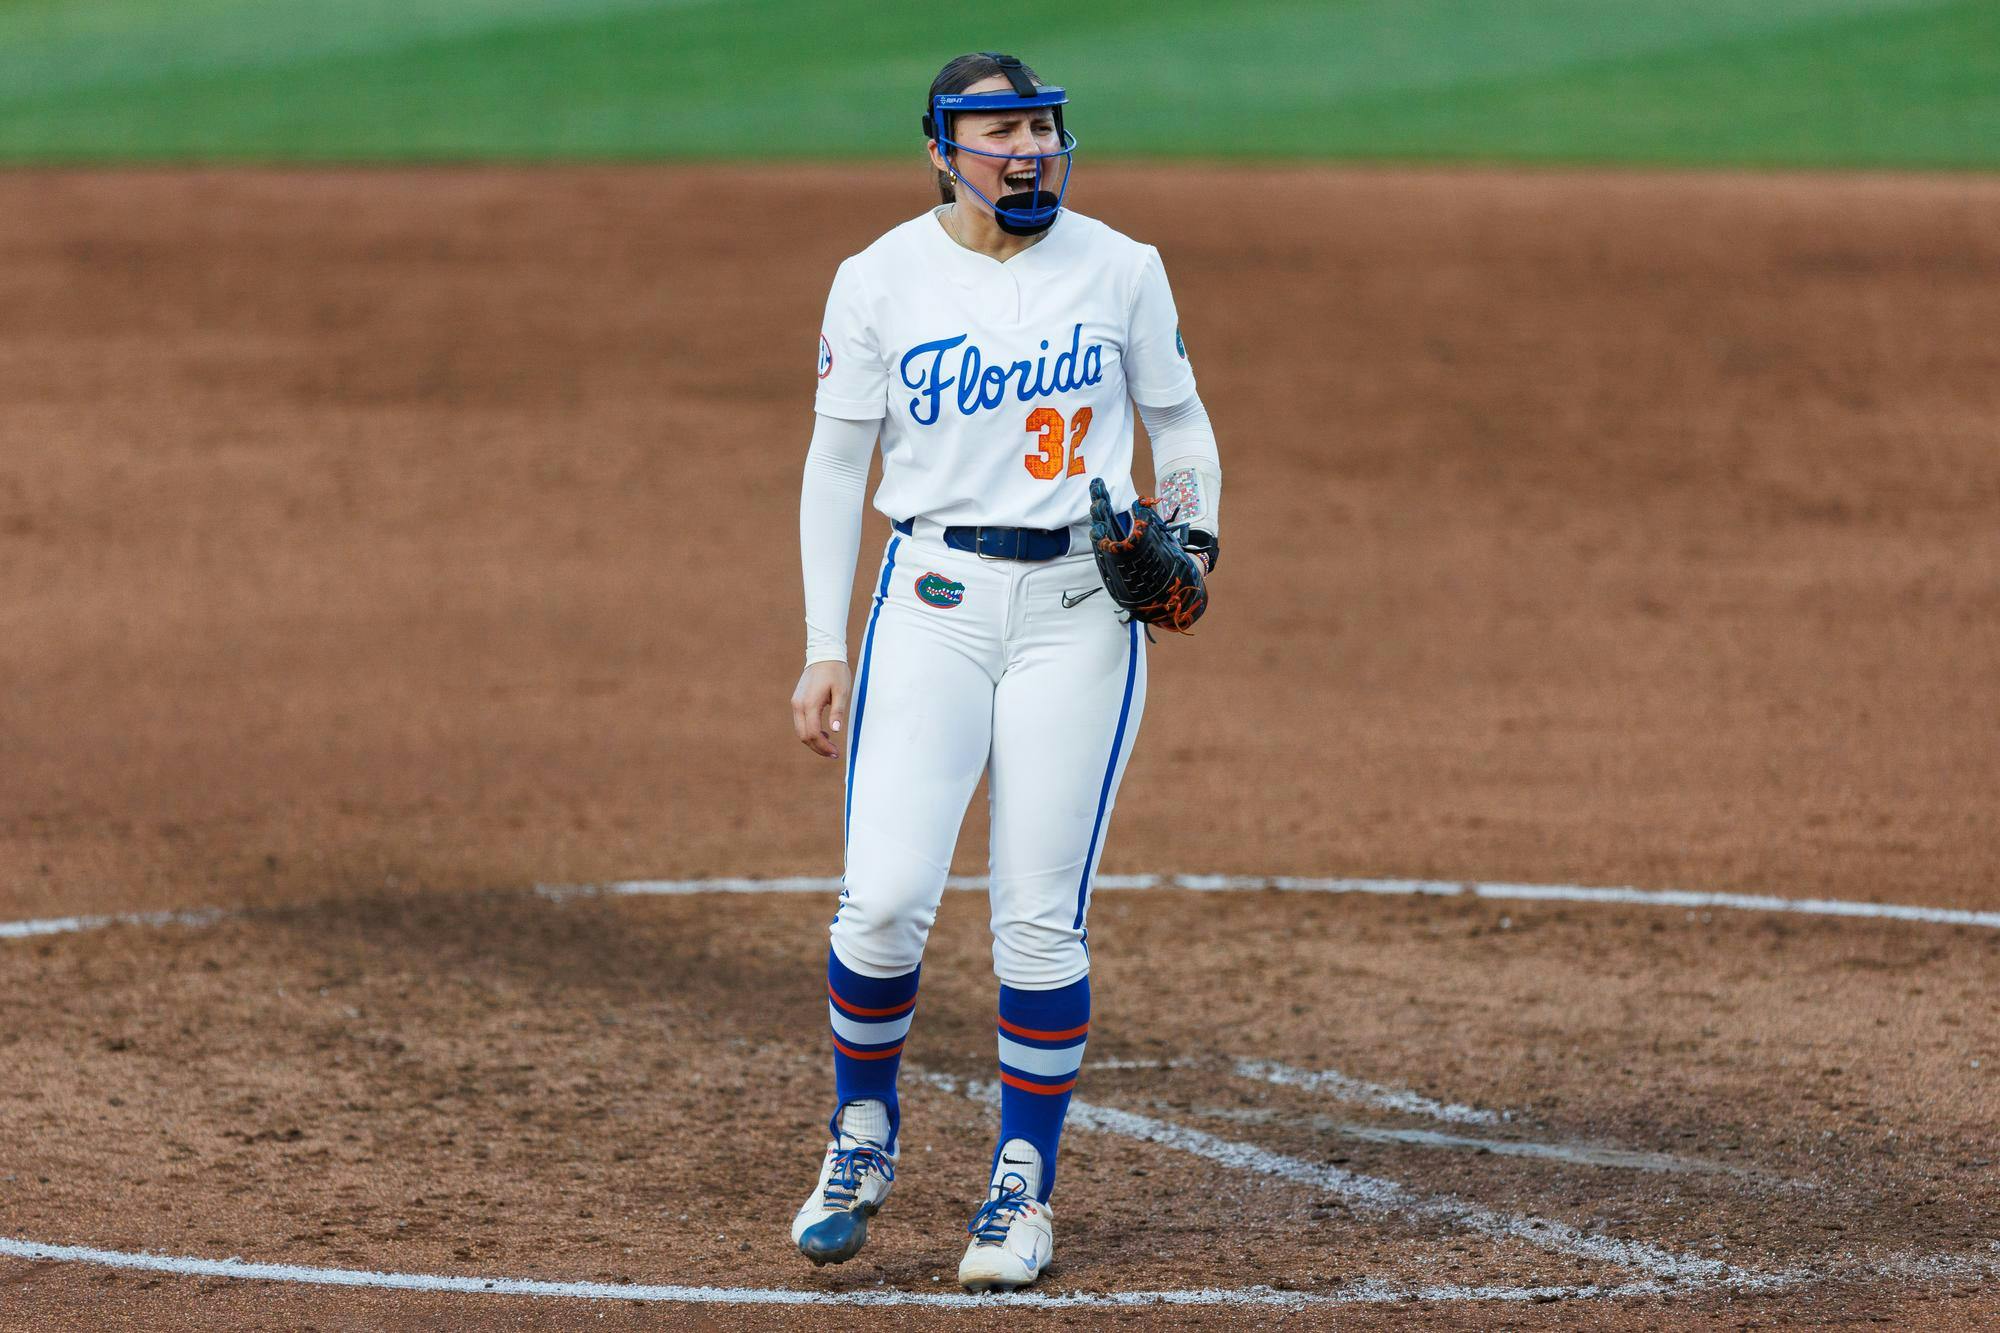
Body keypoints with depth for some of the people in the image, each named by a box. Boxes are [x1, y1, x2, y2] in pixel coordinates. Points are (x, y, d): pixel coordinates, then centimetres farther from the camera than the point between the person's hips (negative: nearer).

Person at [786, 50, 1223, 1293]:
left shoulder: (1121, 270, 2)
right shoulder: (881, 280, 1)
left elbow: (1180, 420, 14)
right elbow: (836, 465, 6)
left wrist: (1191, 538, -6)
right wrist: (824, 652, 1)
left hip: (1082, 606, 0)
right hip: (932, 601, 0)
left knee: (1043, 918, -3)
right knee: (884, 899, -10)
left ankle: (1025, 1187, 12)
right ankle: (864, 1133, 16)